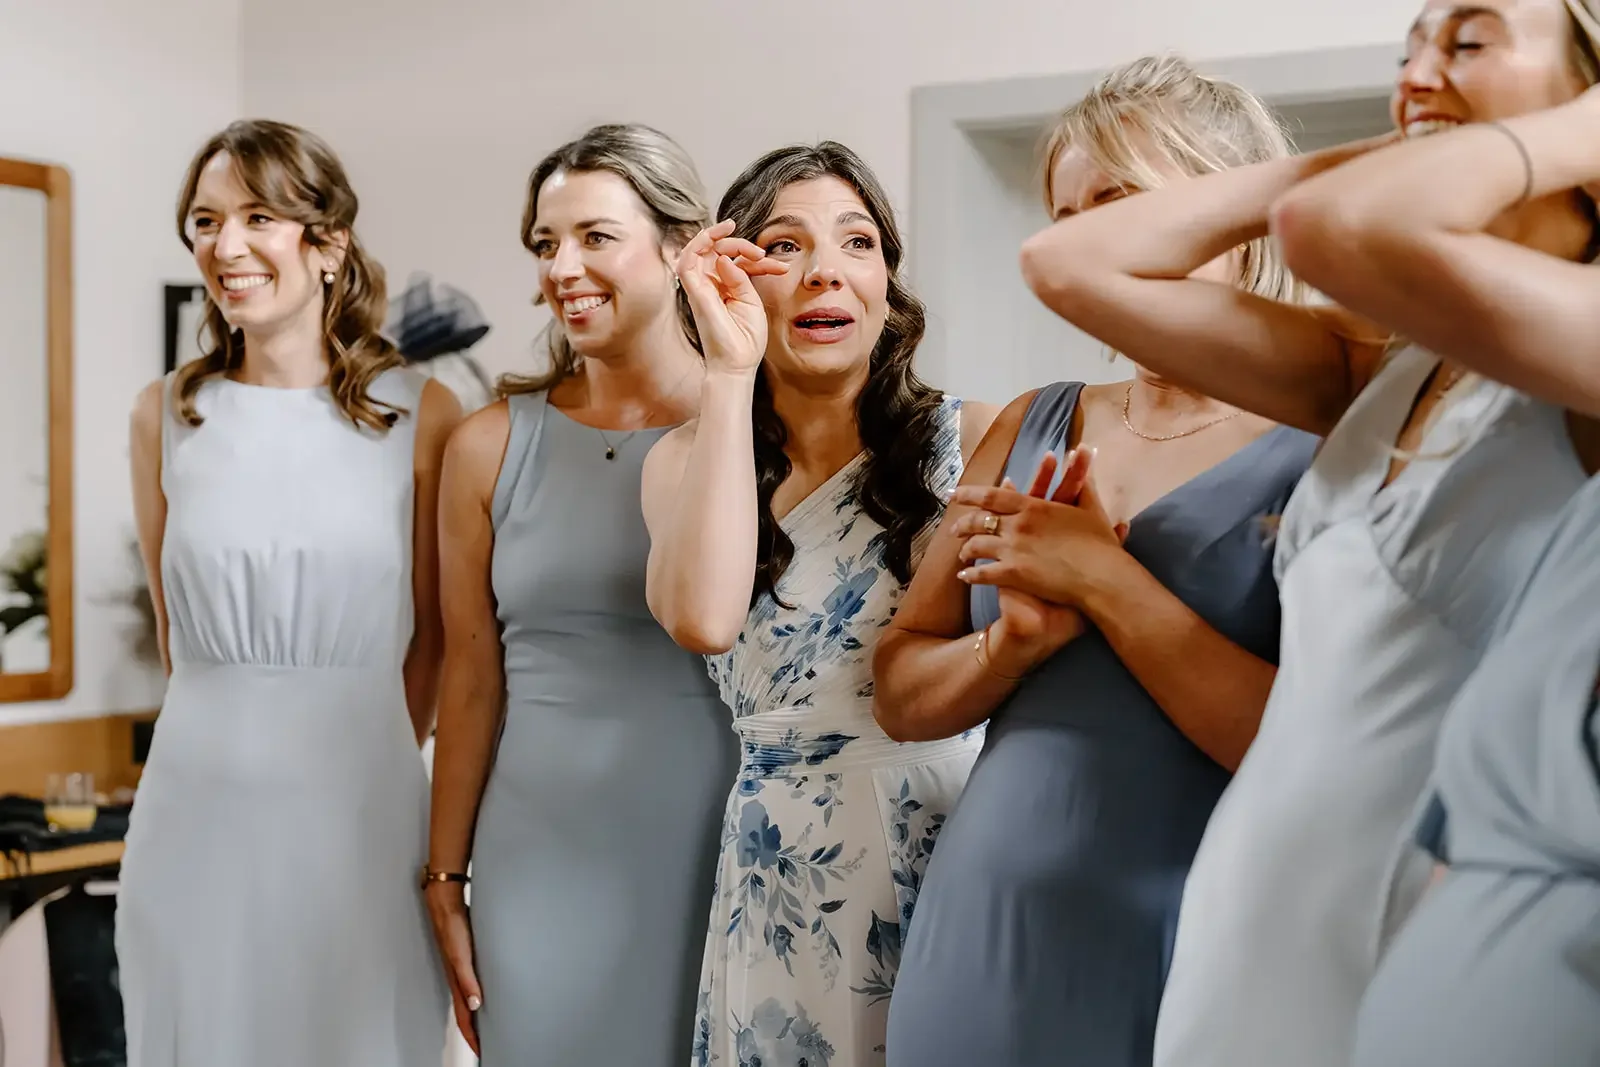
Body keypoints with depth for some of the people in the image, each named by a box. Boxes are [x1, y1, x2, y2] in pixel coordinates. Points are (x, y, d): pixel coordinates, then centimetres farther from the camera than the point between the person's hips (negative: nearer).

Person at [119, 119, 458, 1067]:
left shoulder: (423, 417, -3)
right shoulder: (168, 416, 3)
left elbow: (432, 638, 3)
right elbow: (177, 628, 12)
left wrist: (358, 762, 6)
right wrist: (238, 734, 11)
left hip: (360, 810, -1)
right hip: (199, 807, 2)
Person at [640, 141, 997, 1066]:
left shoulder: (974, 440, -1)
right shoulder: (686, 461, 5)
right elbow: (705, 618, -18)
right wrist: (731, 370, -14)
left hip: (956, 850, -1)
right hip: (783, 882, 1)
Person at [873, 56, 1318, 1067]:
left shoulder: (1335, 445, -9)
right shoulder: (1032, 430, 6)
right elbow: (902, 696, 7)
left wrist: (1102, 578, -18)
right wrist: (1017, 639, -12)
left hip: (1181, 970, -5)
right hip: (979, 943, 5)